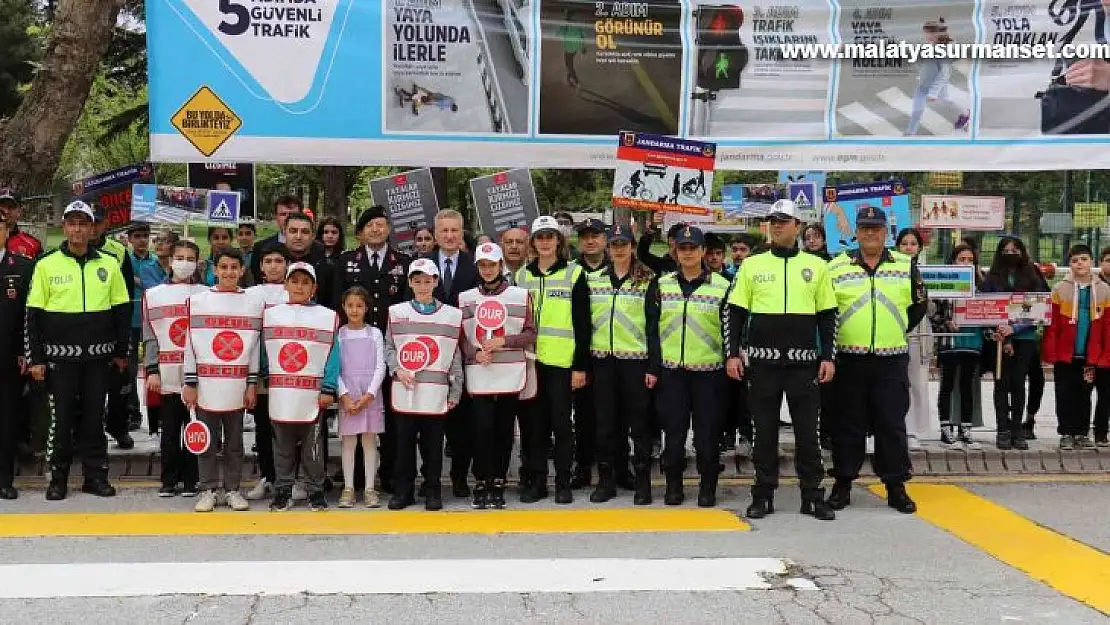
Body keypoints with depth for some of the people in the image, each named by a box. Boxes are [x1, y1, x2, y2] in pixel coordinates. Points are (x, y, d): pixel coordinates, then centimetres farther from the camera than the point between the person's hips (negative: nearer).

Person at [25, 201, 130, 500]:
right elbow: (33, 316, 1)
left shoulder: (109, 264, 5)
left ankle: (96, 475, 16)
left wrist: (121, 352, 7)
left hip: (98, 355, 1)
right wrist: (35, 358, -4)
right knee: (61, 417, 3)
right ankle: (58, 478, 14)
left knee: (94, 416, 7)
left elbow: (122, 311, 9)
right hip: (60, 355, -1)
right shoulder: (47, 265, 0)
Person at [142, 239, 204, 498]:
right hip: (168, 375, 1)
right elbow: (149, 337, 7)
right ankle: (169, 480, 16)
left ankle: (190, 480, 13)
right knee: (169, 429, 5)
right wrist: (152, 370, -1)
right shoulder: (153, 294, 8)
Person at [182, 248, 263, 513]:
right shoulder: (198, 300, 2)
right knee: (207, 440, 5)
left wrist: (252, 385, 2)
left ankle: (232, 490, 17)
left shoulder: (254, 303, 5)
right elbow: (190, 344, 2)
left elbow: (255, 347, 6)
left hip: (237, 385, 1)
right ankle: (208, 490, 15)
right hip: (206, 384, -1)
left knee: (234, 441, 8)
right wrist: (189, 384, -1)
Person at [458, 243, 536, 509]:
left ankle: (498, 484, 11)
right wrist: (475, 353, -8)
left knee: (504, 430, 2)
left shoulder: (520, 296, 5)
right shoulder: (465, 298, 11)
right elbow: (459, 336, 10)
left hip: (510, 374, 0)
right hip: (478, 375, 0)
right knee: (482, 428, -6)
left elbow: (531, 334, 4)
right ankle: (481, 483, 5)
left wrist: (503, 341, -10)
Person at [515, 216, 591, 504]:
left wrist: (581, 366, -8)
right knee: (535, 423, 7)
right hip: (529, 360, 3)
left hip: (562, 361, -3)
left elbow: (582, 323, -3)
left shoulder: (574, 274, 0)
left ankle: (563, 483, 10)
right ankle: (536, 481, 16)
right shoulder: (522, 275, 11)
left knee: (561, 422, 0)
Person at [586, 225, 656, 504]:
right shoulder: (593, 280, 10)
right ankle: (606, 480, 15)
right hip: (602, 359, 3)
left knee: (638, 421, 1)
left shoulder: (647, 280, 1)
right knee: (604, 421, 6)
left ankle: (642, 481, 9)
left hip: (635, 358, -3)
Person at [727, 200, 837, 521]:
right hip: (762, 361, 0)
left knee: (807, 430, 4)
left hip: (804, 362, 0)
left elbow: (827, 316, 8)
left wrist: (828, 357, 1)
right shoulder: (752, 265, 5)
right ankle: (763, 495, 14)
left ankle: (812, 496, 13)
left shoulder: (816, 266, 6)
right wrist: (733, 354, -2)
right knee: (765, 429, 5)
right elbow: (735, 313, 6)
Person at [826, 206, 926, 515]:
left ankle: (896, 486, 12)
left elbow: (918, 305, 14)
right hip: (849, 358, -1)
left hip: (892, 359, 1)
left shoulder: (906, 266, 7)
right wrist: (840, 334, 3)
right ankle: (843, 484, 14)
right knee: (848, 423, 6)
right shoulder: (837, 267, 3)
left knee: (892, 425, 4)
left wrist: (896, 330, 10)